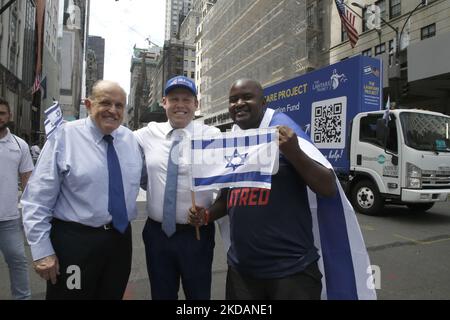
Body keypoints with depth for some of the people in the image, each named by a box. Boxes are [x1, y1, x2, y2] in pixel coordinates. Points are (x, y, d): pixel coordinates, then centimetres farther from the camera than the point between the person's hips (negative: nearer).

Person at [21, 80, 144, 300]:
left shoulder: (131, 139, 5)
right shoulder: (64, 136, -9)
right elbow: (37, 199, -9)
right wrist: (42, 250, -12)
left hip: (120, 239, 5)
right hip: (74, 241, -4)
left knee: (113, 295, 19)